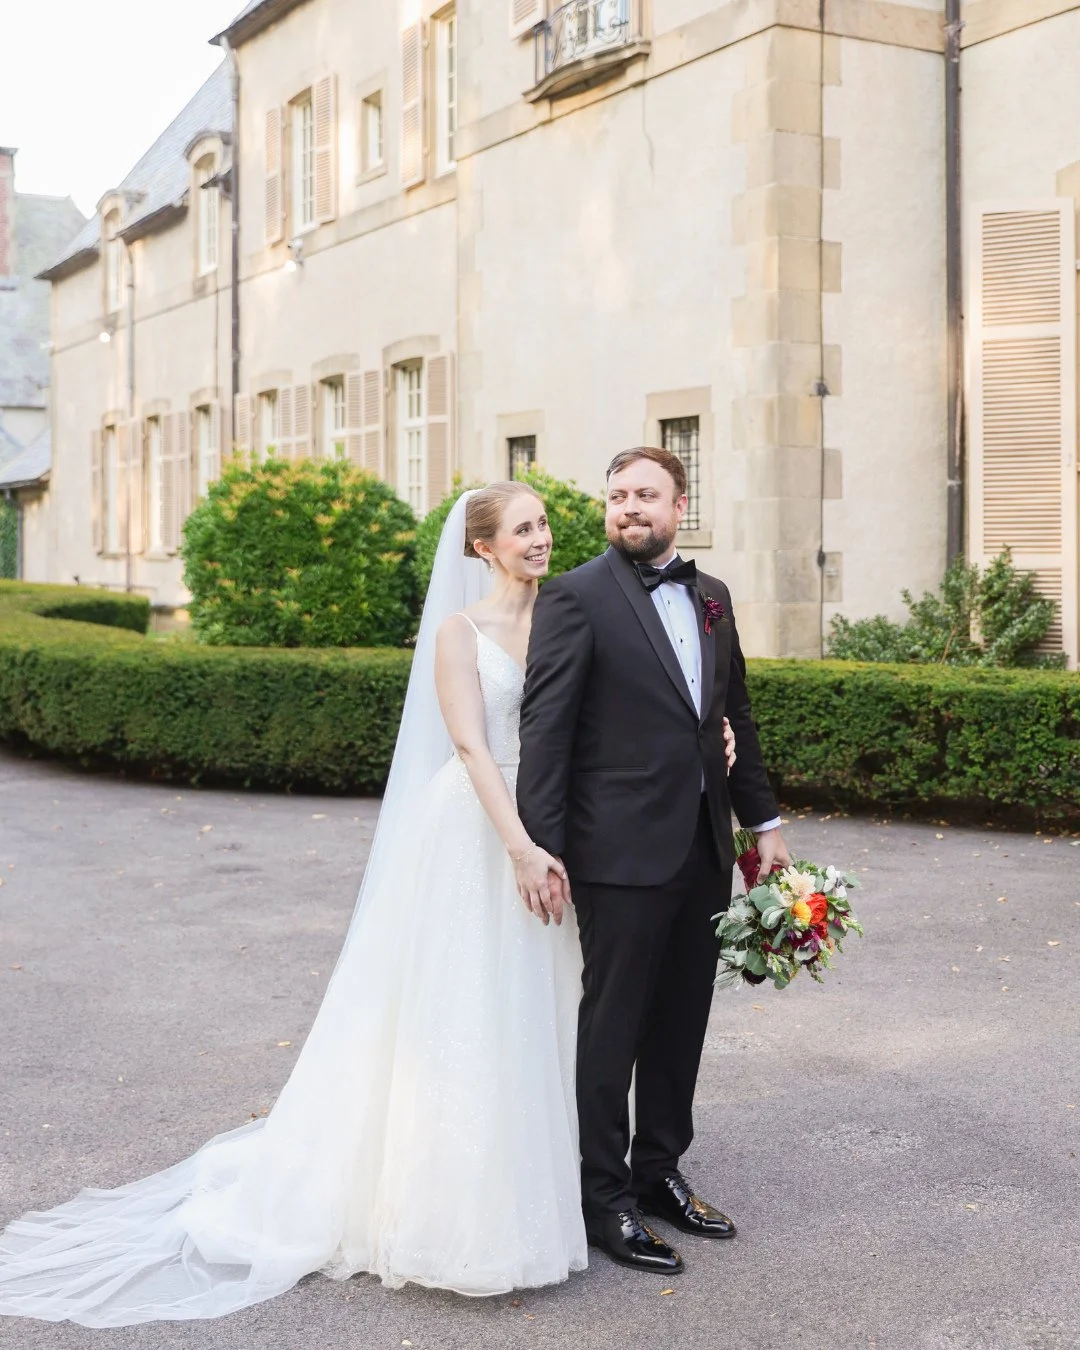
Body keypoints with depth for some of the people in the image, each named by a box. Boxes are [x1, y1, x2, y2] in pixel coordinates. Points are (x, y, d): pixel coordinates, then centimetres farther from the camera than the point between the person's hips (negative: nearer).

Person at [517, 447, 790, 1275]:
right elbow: (544, 728, -12)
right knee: (613, 1027, 4)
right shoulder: (578, 597, -8)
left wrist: (765, 821, 15)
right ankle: (604, 1198, 17)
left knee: (681, 1022, 16)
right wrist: (540, 850, -18)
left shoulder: (711, 596, 12)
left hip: (704, 848, 6)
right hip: (625, 853, -6)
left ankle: (659, 1171, 31)